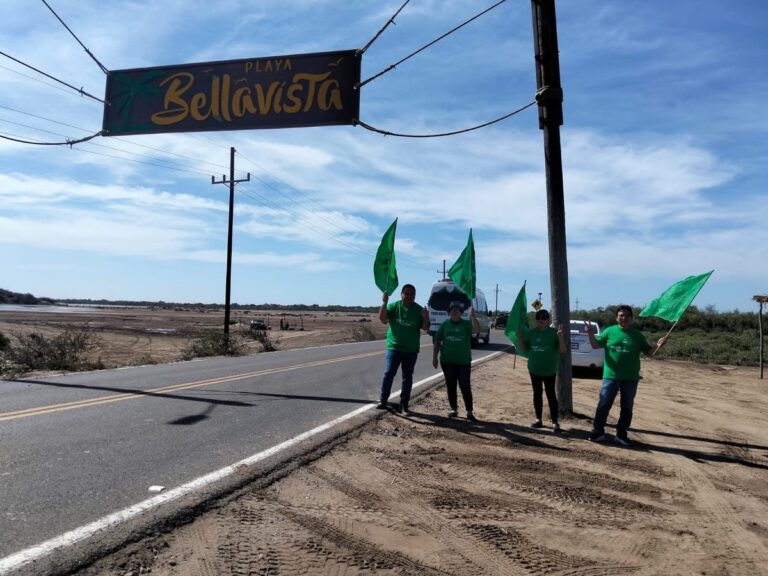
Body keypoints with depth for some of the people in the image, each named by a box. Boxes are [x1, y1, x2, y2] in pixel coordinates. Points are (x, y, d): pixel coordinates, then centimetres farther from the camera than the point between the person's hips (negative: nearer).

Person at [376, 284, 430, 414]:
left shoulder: (419, 310, 1)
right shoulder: (394, 306, -2)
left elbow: (425, 328, 1)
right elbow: (382, 319, -14)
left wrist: (426, 318, -19)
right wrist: (384, 303, -26)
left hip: (411, 350, 2)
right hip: (394, 347, -2)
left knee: (407, 377, 7)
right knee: (388, 373, -10)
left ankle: (404, 405, 14)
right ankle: (382, 401, -2)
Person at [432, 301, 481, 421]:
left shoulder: (466, 324, 0)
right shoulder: (445, 325, 4)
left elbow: (476, 330, -20)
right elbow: (437, 342, 6)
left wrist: (473, 316, -32)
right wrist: (434, 357, 2)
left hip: (464, 362, -2)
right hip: (447, 361, 2)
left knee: (465, 387, -1)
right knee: (451, 386, 9)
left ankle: (469, 412, 4)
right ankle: (454, 409, 20)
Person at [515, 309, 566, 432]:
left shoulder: (554, 333, -7)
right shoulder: (530, 333, 2)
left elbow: (563, 351, -10)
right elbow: (524, 349, 5)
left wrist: (560, 338, -25)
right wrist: (519, 336, -8)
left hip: (549, 371, -4)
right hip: (534, 370, 4)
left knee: (551, 395, -1)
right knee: (537, 394, 11)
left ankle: (555, 422, 5)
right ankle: (538, 419, 21)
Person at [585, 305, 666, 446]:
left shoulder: (637, 335, 3)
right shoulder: (609, 331, 1)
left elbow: (649, 352, 6)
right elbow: (595, 345, 2)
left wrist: (657, 346, -14)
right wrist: (590, 333, -16)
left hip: (630, 379, 2)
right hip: (611, 376, -1)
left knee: (627, 408, 10)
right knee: (603, 405, 0)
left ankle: (621, 435, 22)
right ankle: (597, 432, 9)